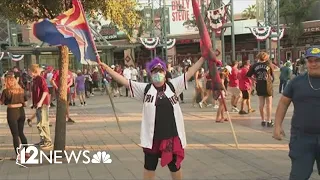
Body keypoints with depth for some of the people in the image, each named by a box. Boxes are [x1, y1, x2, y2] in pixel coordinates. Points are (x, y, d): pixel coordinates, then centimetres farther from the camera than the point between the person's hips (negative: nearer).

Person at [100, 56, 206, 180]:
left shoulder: (173, 85, 2)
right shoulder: (145, 89, -1)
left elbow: (190, 72, 3)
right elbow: (123, 81, -4)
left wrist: (203, 57, 1)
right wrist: (105, 68, -9)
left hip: (172, 136, 1)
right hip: (152, 137, 0)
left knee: (175, 166, 18)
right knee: (149, 167, 14)